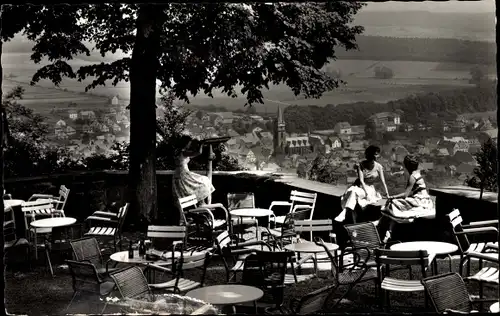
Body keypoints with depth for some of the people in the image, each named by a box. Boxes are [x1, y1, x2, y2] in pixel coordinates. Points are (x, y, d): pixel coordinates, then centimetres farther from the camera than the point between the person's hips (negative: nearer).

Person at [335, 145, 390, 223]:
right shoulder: (361, 165, -5)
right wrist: (367, 193, -22)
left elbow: (383, 181, -5)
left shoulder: (378, 167, -4)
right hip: (359, 186, 1)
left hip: (370, 188, -1)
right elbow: (361, 180, -12)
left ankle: (344, 213, -46)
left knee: (354, 192, -33)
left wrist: (387, 195, -11)